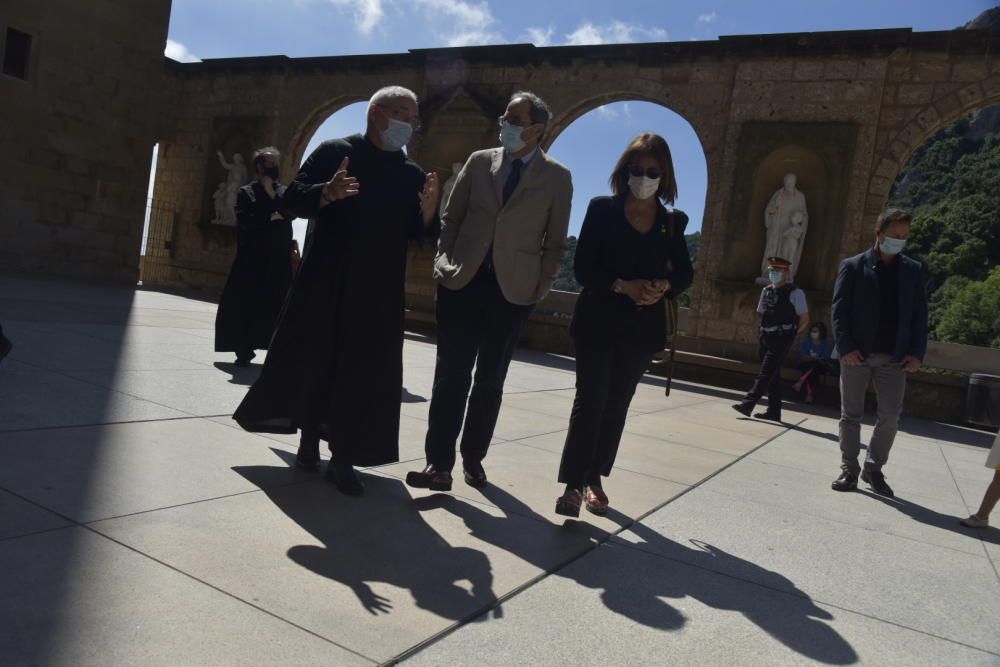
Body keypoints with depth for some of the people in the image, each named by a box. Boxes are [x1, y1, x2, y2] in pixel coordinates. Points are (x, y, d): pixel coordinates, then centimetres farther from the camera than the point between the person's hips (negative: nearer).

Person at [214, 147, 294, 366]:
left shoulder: (284, 192, 12)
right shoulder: (246, 192, 6)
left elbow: (289, 213, -6)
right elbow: (244, 222, -8)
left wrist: (271, 193, -6)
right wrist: (272, 218, -5)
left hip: (279, 259, 1)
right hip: (252, 258, -1)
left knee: (276, 306, 0)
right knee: (247, 305, -2)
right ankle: (244, 351, 4)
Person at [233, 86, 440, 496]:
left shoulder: (413, 175, 10)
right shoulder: (335, 152, 0)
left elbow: (418, 234, 9)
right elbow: (294, 199, -5)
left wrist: (427, 212, -12)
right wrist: (327, 193, -25)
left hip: (379, 291, 2)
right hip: (325, 281, -2)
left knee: (364, 373, 0)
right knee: (313, 360, 6)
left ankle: (342, 458, 8)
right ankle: (309, 440, 27)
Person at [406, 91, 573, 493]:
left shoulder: (557, 177, 2)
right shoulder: (479, 162, 8)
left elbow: (555, 241, 3)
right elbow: (451, 217, 11)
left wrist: (540, 288, -4)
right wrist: (445, 260, 1)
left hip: (513, 289, -1)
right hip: (462, 281, 1)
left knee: (490, 379, 8)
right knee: (452, 374, -3)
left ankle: (473, 458, 21)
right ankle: (439, 464, 0)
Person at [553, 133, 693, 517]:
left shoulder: (672, 222, 7)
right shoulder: (602, 210, -1)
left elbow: (685, 272, 11)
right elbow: (582, 268, -6)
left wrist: (663, 287, -12)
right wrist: (623, 286, -21)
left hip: (643, 327, 3)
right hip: (598, 322, -3)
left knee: (616, 404, 9)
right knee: (591, 399, -9)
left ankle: (594, 480, 19)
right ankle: (573, 485, -7)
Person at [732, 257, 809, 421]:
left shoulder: (795, 293, -6)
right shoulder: (766, 290, 10)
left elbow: (804, 320, -2)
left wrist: (790, 334, 3)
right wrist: (765, 331, 13)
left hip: (782, 338, -7)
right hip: (767, 337, 7)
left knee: (766, 373, -13)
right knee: (772, 374, 11)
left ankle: (747, 404, -20)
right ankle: (774, 411, 18)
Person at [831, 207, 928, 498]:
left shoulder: (913, 270, 9)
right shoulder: (853, 266, 1)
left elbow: (920, 314, 7)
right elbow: (839, 310, -3)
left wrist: (917, 353, -3)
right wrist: (845, 347, -13)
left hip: (895, 357, 2)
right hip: (857, 354, -2)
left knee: (891, 416, 2)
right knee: (851, 415, 5)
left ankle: (874, 468, 18)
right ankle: (849, 470, 15)